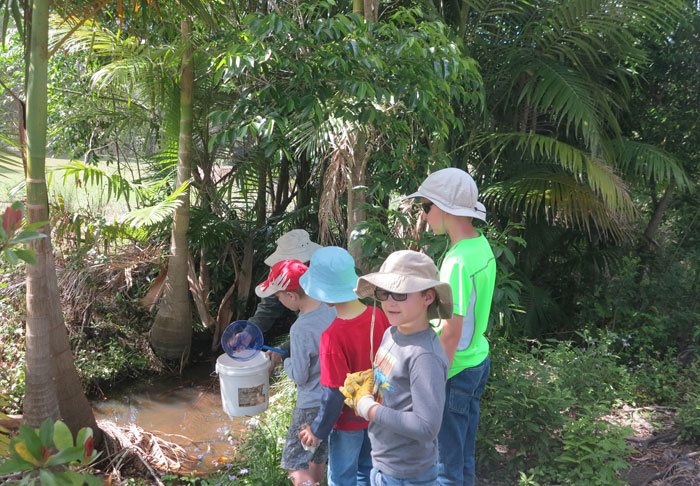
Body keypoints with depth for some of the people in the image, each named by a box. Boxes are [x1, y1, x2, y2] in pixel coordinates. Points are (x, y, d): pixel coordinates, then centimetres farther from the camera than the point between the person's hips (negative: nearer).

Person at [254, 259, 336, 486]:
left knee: (296, 465, 5)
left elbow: (299, 376, -19)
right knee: (318, 459, 26)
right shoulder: (333, 310, -7)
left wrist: (286, 362, 1)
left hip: (311, 406, -8)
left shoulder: (300, 329, -27)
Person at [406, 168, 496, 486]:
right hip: (478, 361, 9)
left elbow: (451, 333, -24)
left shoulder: (457, 261, -25)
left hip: (456, 371, -9)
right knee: (464, 454, 23)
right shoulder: (482, 245, 2)